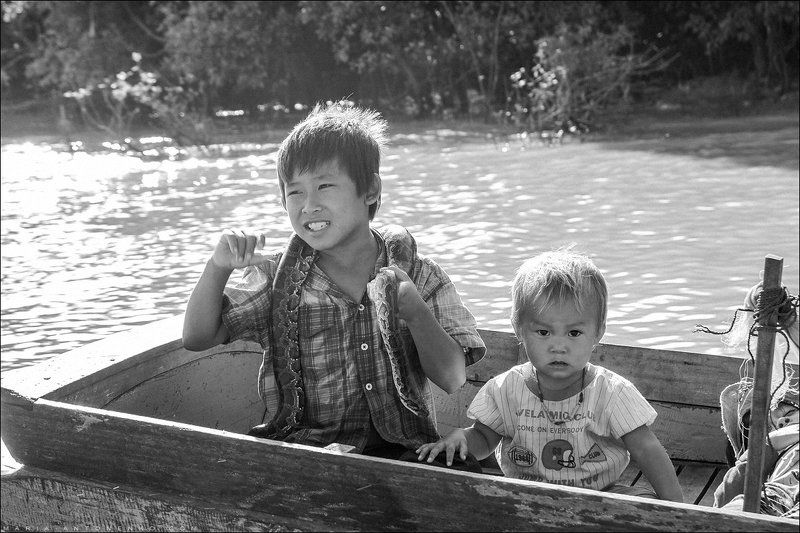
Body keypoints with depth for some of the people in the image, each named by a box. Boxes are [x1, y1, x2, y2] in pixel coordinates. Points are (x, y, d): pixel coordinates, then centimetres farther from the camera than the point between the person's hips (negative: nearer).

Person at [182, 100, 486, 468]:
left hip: (399, 450, 0)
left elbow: (453, 378, -5)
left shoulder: (416, 275, 2)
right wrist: (218, 268, -13)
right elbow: (197, 337, 4)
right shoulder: (278, 278, 5)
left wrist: (413, 309, -21)